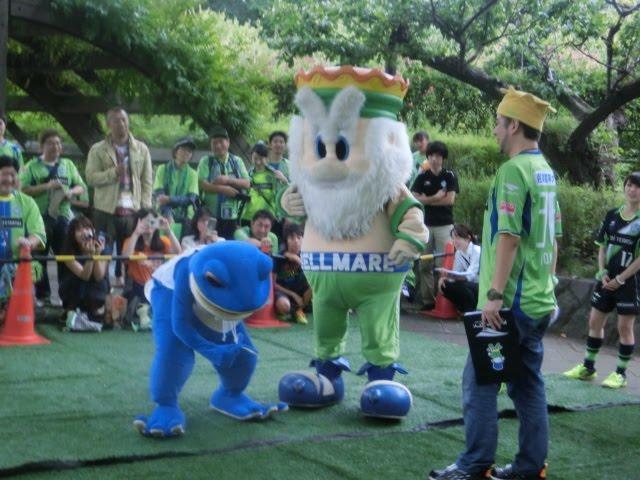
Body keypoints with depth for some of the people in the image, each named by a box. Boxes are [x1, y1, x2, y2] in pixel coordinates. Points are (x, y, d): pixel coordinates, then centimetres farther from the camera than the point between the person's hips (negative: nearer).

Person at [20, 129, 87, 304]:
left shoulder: (68, 165, 15)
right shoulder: (32, 167, 2)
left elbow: (82, 187, 16)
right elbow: (23, 190, -9)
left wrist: (71, 192, -6)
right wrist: (47, 187, -18)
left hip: (63, 217, 3)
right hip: (40, 218, -3)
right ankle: (42, 294, 9)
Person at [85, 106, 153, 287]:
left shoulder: (141, 149, 12)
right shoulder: (98, 150, 6)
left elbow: (147, 181, 10)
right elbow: (90, 177, -3)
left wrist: (145, 208, 1)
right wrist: (113, 172, -15)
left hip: (133, 211, 2)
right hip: (106, 210, -1)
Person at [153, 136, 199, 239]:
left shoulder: (192, 174, 8)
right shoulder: (163, 169, 5)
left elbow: (191, 199, -5)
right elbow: (158, 195, -5)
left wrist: (169, 199, -20)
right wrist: (167, 215, -21)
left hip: (185, 219, 1)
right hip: (164, 217, -1)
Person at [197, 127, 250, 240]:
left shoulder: (237, 161, 11)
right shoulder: (206, 161, 3)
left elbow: (247, 183, 3)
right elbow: (202, 184, -8)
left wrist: (228, 180, -11)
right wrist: (224, 189, -14)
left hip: (232, 216, 2)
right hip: (210, 215, -2)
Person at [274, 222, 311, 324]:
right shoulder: (279, 257, -11)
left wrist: (299, 261, -28)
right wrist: (293, 295, -14)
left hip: (300, 291, 4)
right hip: (282, 291, -4)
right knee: (283, 305, -38)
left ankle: (298, 309, -5)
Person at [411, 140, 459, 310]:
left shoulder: (450, 176, 1)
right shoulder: (422, 177, 7)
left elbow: (450, 200, -10)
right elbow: (415, 199, -5)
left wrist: (427, 200, -6)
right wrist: (436, 197, -10)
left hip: (444, 225, -3)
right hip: (425, 224, 3)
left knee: (443, 264, -6)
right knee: (424, 265, 3)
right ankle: (427, 300, 8)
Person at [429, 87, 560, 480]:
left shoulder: (514, 171, -15)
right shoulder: (546, 171, 13)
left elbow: (509, 237, -21)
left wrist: (494, 294, -21)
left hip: (511, 302, -9)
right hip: (539, 300, 9)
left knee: (480, 381, -1)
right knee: (529, 382, 12)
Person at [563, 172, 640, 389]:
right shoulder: (612, 215, 7)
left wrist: (620, 279, -14)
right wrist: (603, 272, -2)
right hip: (608, 278, 5)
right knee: (595, 321, 10)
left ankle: (620, 374, 12)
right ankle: (588, 367, 22)